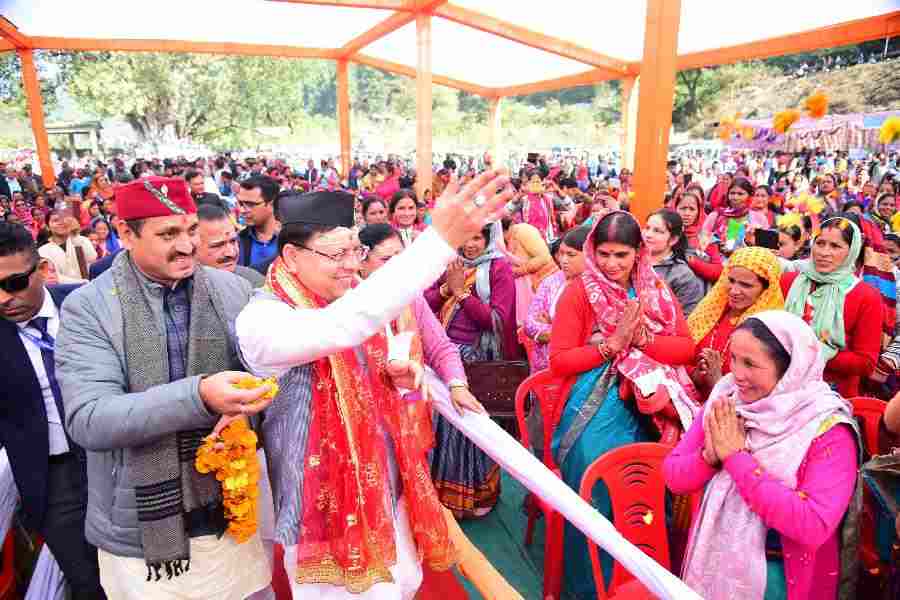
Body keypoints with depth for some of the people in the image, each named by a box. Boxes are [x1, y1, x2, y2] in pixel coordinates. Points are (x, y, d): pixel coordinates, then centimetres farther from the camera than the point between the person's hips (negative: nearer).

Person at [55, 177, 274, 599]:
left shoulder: (234, 289, -2)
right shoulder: (87, 307, -10)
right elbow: (88, 421, -19)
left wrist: (243, 412, -16)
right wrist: (198, 396, -33)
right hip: (139, 535, -2)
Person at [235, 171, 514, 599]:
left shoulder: (352, 297, 0)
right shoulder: (261, 319, -24)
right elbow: (342, 326, -45)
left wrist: (399, 375, -10)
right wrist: (441, 239, -51)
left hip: (384, 488, 7)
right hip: (325, 502, -7)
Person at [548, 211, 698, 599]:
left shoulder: (656, 291, 6)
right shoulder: (578, 292, -7)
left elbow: (687, 347, 0)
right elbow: (559, 361, -12)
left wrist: (643, 338, -15)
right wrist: (612, 344, -18)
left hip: (644, 408, 4)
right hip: (593, 410, -3)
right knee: (597, 498, -1)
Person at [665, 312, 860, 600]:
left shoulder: (828, 429, -14)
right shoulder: (725, 398, -4)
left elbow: (813, 527, -24)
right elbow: (673, 476, -2)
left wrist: (735, 456, -22)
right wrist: (710, 455, -20)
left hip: (778, 573, -2)